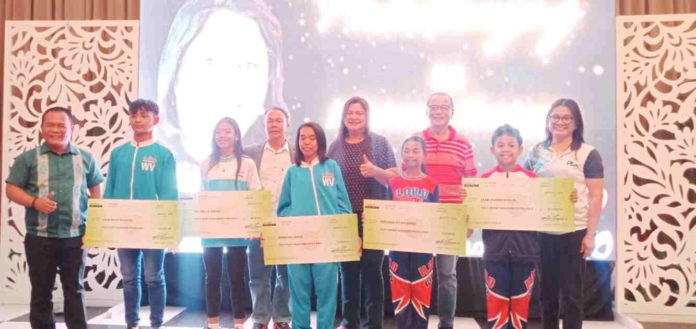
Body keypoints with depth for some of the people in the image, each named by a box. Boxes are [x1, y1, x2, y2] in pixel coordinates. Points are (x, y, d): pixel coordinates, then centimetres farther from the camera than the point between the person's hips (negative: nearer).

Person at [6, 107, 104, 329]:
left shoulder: (85, 158, 7)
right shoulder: (28, 158, 2)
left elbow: (96, 192, 12)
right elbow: (11, 189, 2)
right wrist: (34, 202, -17)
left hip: (76, 236, 1)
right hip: (39, 237, 0)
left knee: (75, 290, 9)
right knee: (41, 291, 9)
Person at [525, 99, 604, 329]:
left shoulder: (588, 154, 0)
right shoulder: (537, 152, 8)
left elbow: (595, 197, -3)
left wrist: (590, 234, -9)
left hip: (574, 231, -3)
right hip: (542, 231, 3)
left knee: (571, 291, 5)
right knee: (546, 289, 12)